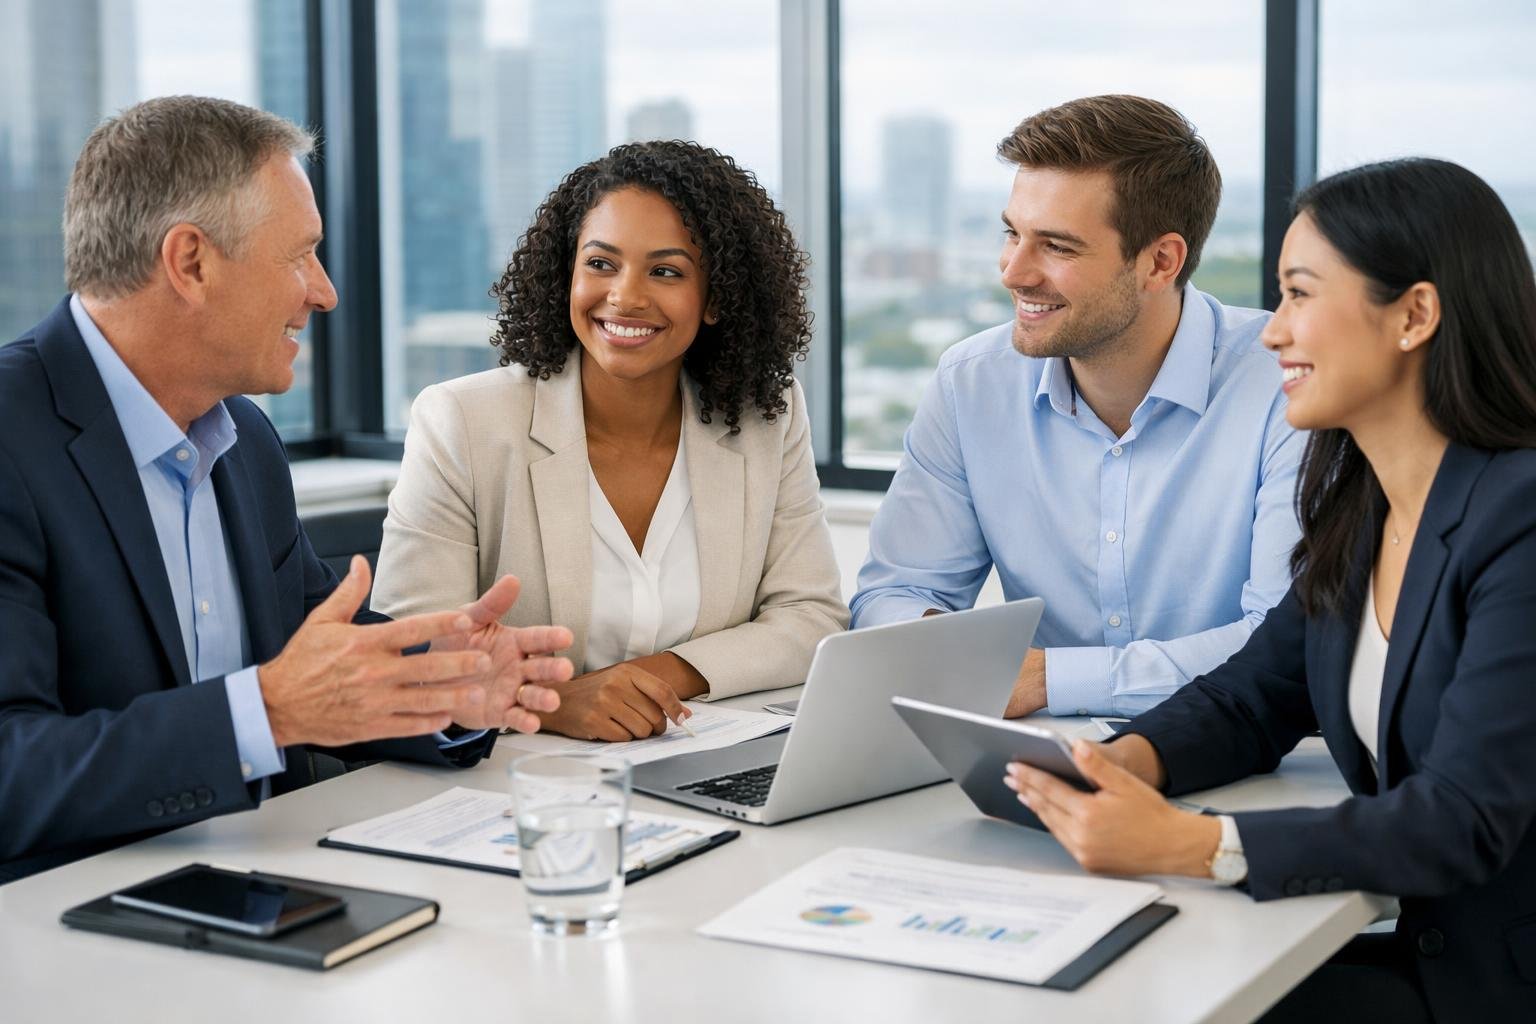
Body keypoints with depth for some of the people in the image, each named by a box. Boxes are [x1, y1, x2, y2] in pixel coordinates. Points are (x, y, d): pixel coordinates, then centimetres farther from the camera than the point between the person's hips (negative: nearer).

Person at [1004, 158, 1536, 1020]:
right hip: (1424, 949, 7)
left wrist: (1185, 845, -33)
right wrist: (1124, 762, -12)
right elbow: (1251, 699, 10)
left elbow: (1463, 822, -26)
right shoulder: (1356, 505, 6)